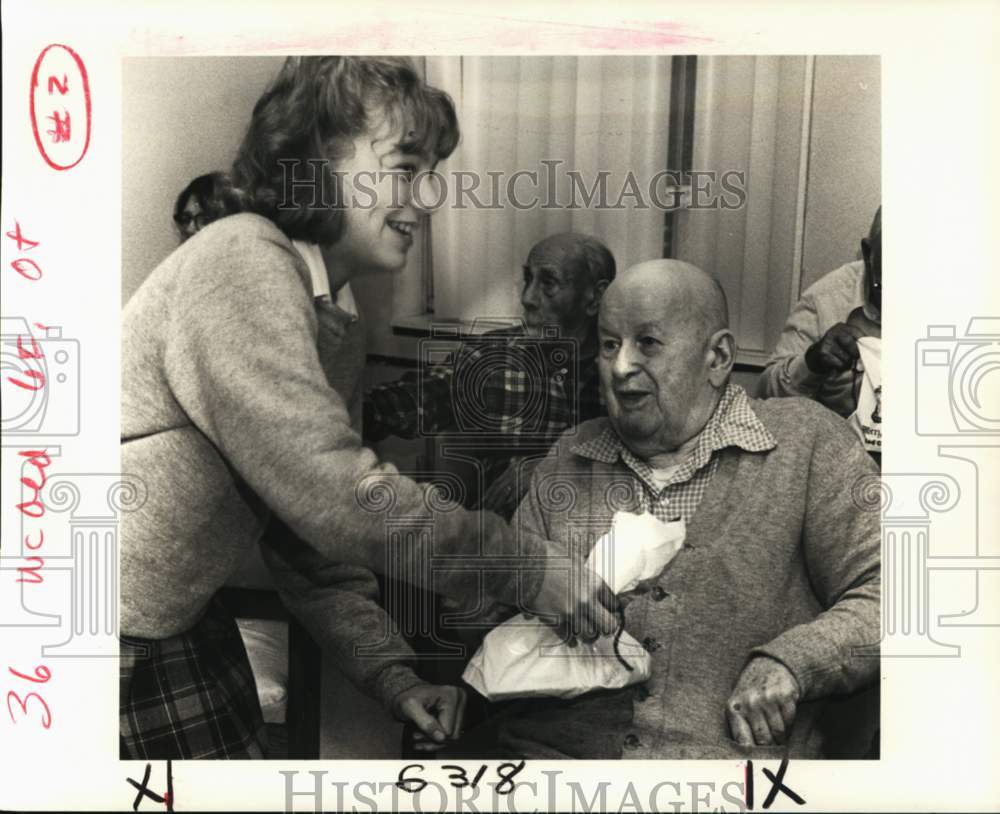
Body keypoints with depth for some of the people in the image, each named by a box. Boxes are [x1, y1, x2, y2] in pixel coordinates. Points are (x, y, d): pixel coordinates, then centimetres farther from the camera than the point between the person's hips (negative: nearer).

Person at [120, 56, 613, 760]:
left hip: (184, 620, 8)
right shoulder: (242, 262, -22)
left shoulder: (341, 321, 6)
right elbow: (340, 498, -28)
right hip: (123, 636, -8)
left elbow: (318, 518, 8)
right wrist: (528, 573, -20)